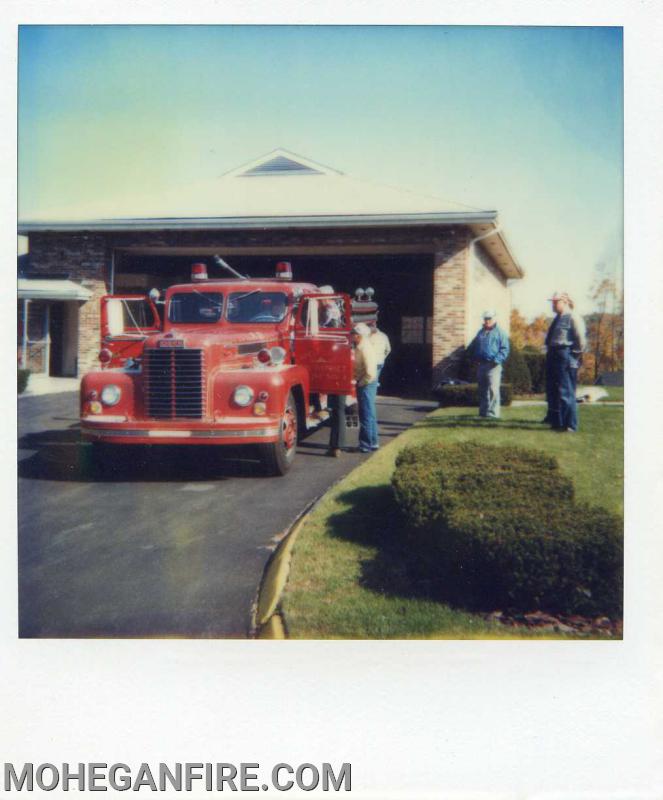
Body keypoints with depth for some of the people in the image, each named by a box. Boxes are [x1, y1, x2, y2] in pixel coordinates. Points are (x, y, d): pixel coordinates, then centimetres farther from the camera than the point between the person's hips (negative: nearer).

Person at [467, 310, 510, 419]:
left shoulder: (500, 332, 0)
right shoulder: (481, 332, 18)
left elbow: (505, 349, -6)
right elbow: (472, 347, 21)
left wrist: (497, 359, -19)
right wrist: (474, 357, 4)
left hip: (493, 365, -6)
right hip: (482, 364, 6)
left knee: (493, 389, -13)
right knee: (482, 390, 12)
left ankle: (493, 413, -13)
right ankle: (483, 411, 20)